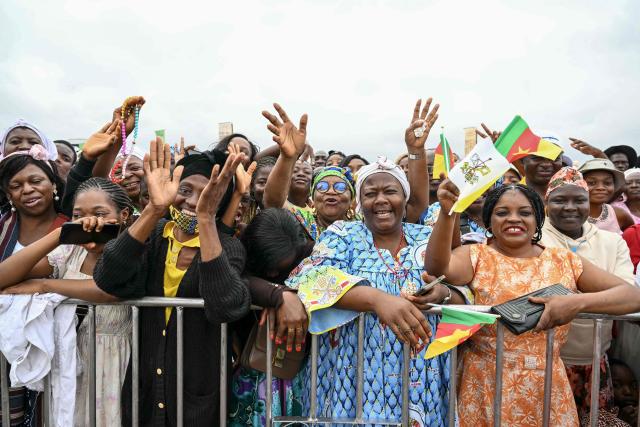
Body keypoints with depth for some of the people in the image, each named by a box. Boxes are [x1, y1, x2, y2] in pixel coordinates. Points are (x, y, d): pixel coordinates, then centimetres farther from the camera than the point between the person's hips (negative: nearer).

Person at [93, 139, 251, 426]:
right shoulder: (152, 235, -4)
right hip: (143, 387, 2)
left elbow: (226, 307, -31)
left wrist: (206, 218, -34)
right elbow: (108, 281, -22)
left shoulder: (228, 247, -12)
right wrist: (154, 209, -31)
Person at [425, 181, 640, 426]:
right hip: (485, 385, -2)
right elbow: (437, 267, -24)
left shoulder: (564, 261, 2)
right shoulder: (476, 256, -4)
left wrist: (577, 303, -20)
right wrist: (448, 213, -38)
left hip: (546, 386, 2)